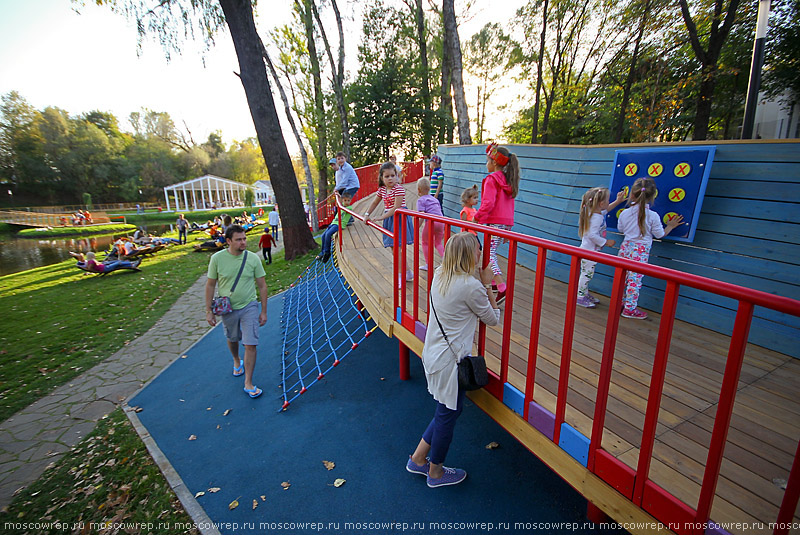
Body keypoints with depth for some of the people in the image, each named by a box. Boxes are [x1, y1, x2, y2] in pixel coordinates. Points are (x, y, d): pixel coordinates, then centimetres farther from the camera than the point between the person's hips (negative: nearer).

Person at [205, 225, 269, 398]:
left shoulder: (253, 258, -10)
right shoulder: (217, 258, -10)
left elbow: (262, 286, -2)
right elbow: (210, 285, -1)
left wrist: (264, 311, -1)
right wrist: (209, 310, -1)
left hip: (249, 306, -1)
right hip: (228, 308, 1)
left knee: (250, 344, -5)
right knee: (232, 339, 22)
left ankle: (248, 383, 9)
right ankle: (237, 362, 54)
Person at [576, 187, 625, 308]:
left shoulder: (597, 212, 6)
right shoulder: (596, 218, -25)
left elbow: (606, 209, 30)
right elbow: (592, 235, -30)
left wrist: (617, 201, 27)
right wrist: (607, 242, -20)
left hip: (590, 250, 10)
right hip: (589, 251, -10)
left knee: (587, 274, 19)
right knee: (587, 273, -1)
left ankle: (585, 294, 31)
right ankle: (580, 297, 8)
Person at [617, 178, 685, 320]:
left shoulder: (624, 213, -3)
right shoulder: (653, 216, -12)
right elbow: (660, 234, -1)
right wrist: (670, 226, 16)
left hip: (626, 248, 4)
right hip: (641, 251, -4)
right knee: (635, 280, 2)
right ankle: (629, 309, 8)